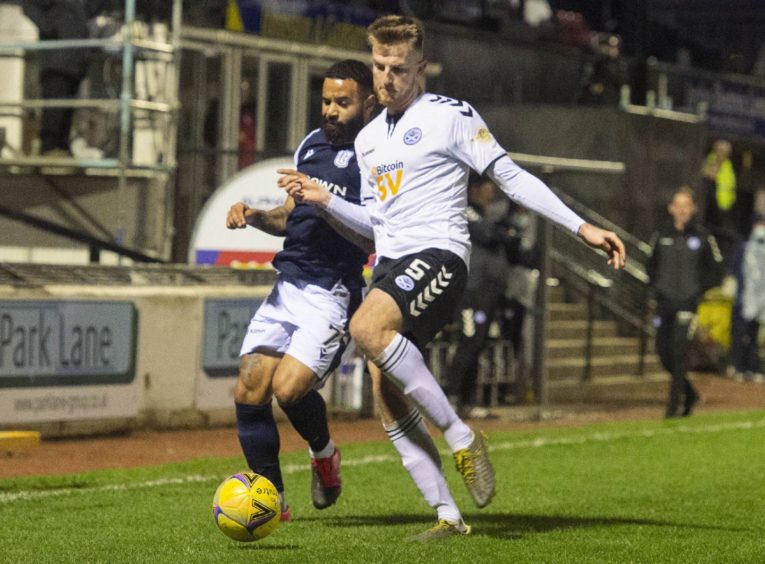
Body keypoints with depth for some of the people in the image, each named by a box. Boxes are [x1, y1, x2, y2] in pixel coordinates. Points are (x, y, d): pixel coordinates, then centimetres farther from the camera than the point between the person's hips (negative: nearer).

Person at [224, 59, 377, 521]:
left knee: (289, 387, -20)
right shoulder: (312, 144, 17)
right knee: (249, 391, -4)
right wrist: (255, 217, 7)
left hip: (333, 296, -7)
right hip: (287, 287, 7)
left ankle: (324, 453, 13)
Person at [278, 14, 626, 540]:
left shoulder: (450, 115, -1)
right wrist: (324, 199, 10)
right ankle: (448, 516, 4)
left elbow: (511, 177, -4)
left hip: (438, 254, -7)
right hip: (391, 263, 7)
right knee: (390, 404, -2)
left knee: (367, 327, -34)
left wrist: (583, 226, -10)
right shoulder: (368, 138, 20)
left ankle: (462, 438, -25)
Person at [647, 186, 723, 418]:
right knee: (663, 351, 4)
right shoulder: (661, 236, 7)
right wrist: (656, 286, 6)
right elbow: (651, 264, 20)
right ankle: (690, 393, 26)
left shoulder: (702, 236, -2)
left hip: (688, 301, -4)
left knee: (679, 349, -13)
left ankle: (674, 403, -7)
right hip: (665, 301, 4)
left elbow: (714, 268, 5)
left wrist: (700, 290, -5)